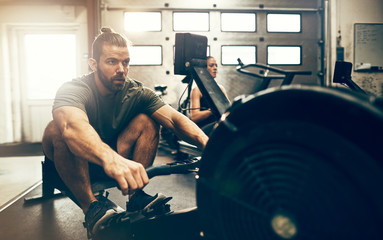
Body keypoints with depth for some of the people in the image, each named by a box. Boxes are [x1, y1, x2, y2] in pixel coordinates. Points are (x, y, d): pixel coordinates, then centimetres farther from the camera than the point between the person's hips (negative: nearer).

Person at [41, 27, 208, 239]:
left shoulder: (136, 93, -12)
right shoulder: (73, 90, -25)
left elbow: (174, 119, -26)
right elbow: (73, 125, -49)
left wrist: (206, 142, -46)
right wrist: (110, 159, -70)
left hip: (117, 156, 4)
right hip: (74, 165, -3)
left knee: (146, 120, -17)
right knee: (57, 130, -33)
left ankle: (136, 198, -19)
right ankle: (90, 207, -25)